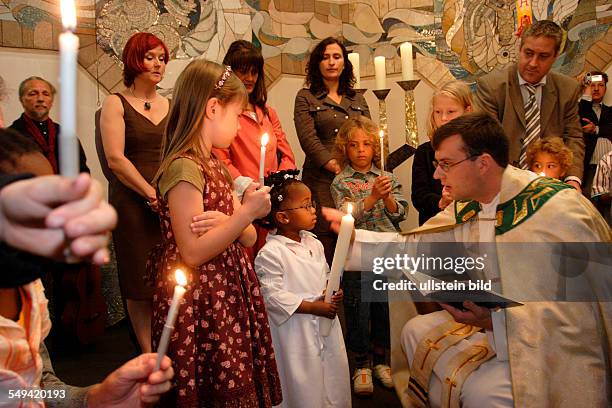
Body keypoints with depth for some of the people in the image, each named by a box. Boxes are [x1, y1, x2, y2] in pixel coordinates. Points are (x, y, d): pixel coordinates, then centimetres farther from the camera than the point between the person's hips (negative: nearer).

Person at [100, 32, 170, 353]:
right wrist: (152, 194, -13)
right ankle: (149, 354, 16)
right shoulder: (116, 104, 2)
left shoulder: (169, 106, 14)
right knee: (141, 282, 3)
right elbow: (115, 159, -8)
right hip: (133, 202, -3)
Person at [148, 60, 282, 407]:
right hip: (200, 304, -8)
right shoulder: (183, 167, -16)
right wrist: (246, 214, -20)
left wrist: (225, 222, -12)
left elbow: (248, 238, 9)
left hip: (229, 297, 8)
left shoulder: (216, 166, 12)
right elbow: (193, 253, -20)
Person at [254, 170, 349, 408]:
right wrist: (313, 307, -19)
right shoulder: (270, 254, -19)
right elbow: (273, 297, -20)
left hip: (327, 325, 7)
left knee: (335, 376, 19)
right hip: (297, 332, -7)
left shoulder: (313, 243, 5)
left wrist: (333, 292, -4)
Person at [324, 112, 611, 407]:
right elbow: (411, 247, 2)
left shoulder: (560, 209, -25)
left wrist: (499, 320, -36)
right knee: (417, 331, 9)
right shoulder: (465, 208, -3)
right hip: (497, 322, 7)